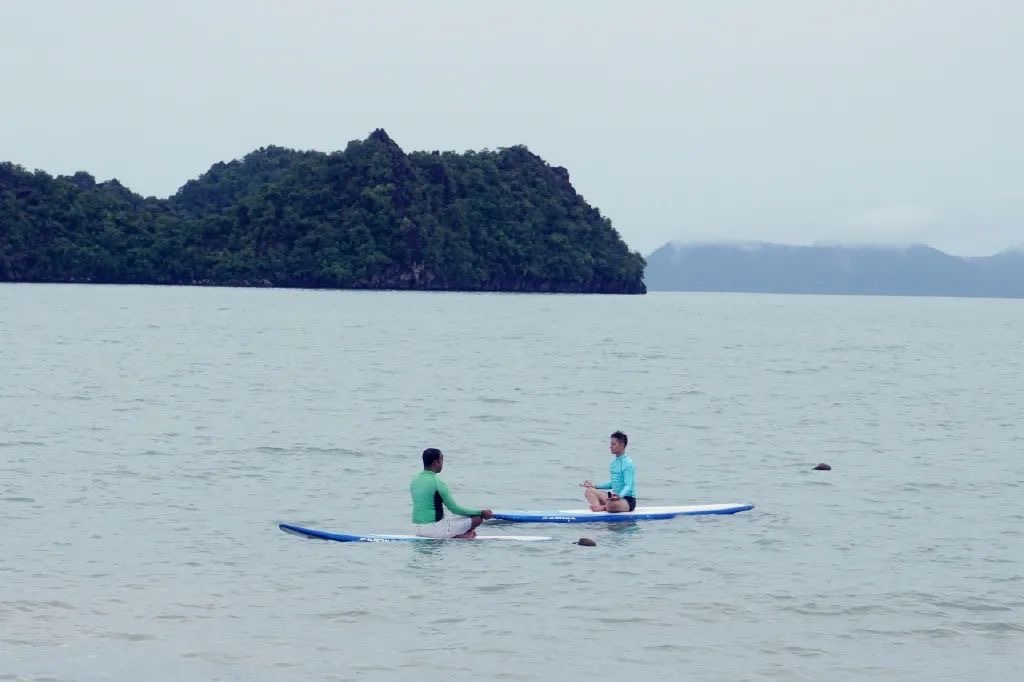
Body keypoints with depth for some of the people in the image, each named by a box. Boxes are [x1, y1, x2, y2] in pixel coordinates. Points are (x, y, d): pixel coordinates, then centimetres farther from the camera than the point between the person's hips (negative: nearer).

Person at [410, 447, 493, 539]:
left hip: (416, 528, 8)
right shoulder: (437, 483, -16)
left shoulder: (414, 481, 8)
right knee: (477, 518, -2)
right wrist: (481, 512, -5)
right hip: (434, 529, -8)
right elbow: (454, 509, -12)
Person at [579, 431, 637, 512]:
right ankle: (596, 507, -26)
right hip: (614, 495, 9)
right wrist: (596, 486, 21)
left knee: (611, 505, -42)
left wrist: (620, 496, -40)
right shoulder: (614, 461, 13)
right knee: (589, 490, -1)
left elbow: (628, 486, -22)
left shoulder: (627, 463, -14)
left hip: (628, 500, -9)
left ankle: (603, 507, -9)